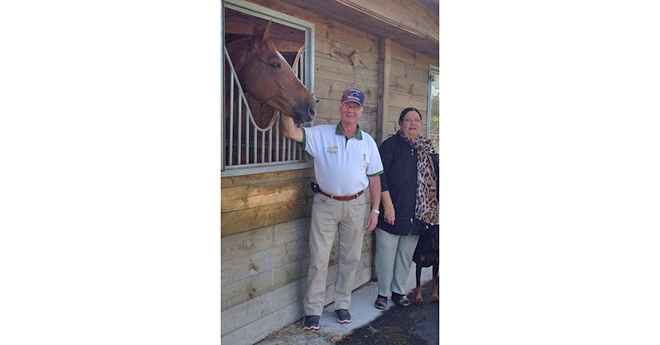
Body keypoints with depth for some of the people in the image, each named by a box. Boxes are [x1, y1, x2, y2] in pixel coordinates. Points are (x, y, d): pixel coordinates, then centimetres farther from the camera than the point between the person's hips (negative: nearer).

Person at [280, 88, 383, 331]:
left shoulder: (368, 142, 3)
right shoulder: (321, 134, -5)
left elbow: (374, 177, 6)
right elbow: (290, 132, -17)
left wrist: (375, 210, 2)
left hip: (356, 206, 2)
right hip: (326, 204, -2)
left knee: (350, 258, 11)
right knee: (318, 259, 3)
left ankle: (342, 304, 28)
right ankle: (313, 310, 15)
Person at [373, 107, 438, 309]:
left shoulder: (427, 150, 11)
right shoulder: (391, 145, -5)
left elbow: (435, 177, 15)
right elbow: (381, 176, -10)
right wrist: (388, 205, -16)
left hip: (416, 215, 5)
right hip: (393, 213, -4)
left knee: (406, 255, 13)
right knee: (386, 254, 3)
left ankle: (398, 291, 29)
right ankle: (383, 293, 19)